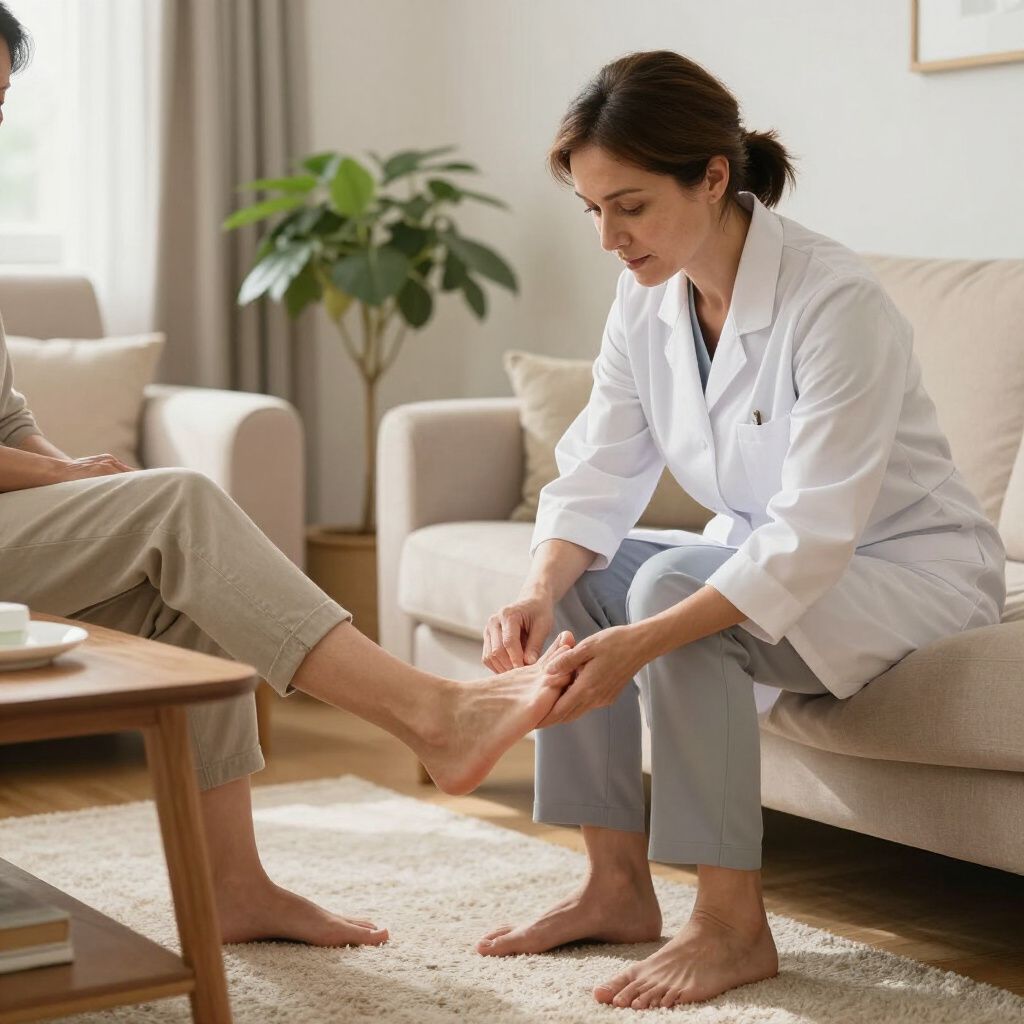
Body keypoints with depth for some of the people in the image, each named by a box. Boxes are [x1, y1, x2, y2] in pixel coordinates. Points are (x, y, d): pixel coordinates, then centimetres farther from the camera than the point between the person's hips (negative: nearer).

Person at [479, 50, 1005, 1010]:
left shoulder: (834, 300, -28)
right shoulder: (646, 299, -5)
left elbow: (812, 536, -33)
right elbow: (596, 475, -7)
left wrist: (644, 642, -43)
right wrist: (540, 593, -27)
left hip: (910, 565, -7)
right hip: (764, 558, 8)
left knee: (671, 586, -30)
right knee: (570, 578, -9)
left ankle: (734, 926, -20)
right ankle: (618, 887, -1)